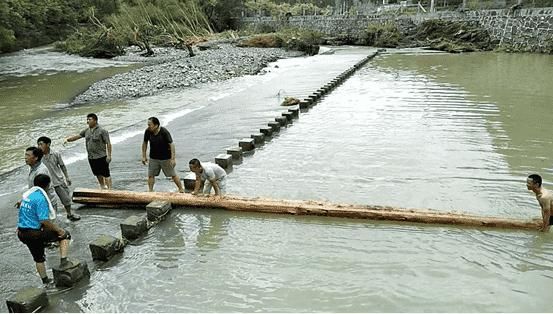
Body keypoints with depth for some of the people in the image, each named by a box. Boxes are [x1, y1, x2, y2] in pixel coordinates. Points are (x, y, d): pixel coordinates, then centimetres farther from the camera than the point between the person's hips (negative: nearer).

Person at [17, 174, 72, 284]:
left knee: (38, 258, 24)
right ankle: (63, 260, -2)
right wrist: (59, 230, -14)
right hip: (34, 233, -8)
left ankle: (45, 280, 36)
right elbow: (44, 221, -23)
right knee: (65, 235, 6)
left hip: (22, 233, 8)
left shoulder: (26, 194, 9)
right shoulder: (41, 198, -18)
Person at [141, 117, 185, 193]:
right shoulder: (147, 131, -9)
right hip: (153, 158, 4)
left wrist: (173, 159, -23)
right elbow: (145, 143, 7)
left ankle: (181, 189, 19)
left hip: (166, 158, -4)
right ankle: (150, 191, 12)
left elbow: (171, 144, -19)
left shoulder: (164, 132, -21)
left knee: (173, 174, 6)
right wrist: (144, 156, 8)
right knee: (150, 175, 1)